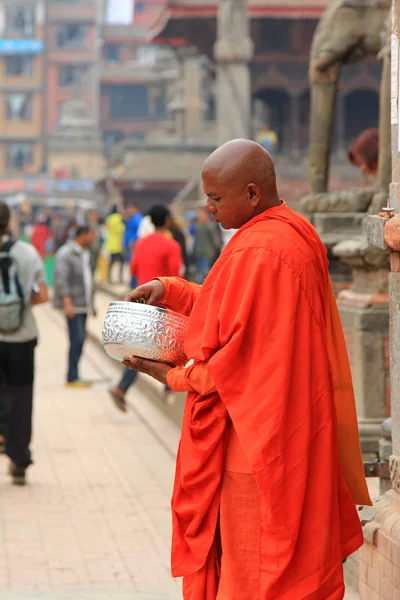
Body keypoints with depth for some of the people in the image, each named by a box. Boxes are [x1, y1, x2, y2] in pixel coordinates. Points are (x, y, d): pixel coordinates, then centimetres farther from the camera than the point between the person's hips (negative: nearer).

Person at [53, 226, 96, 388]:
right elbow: (60, 279, -17)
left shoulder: (85, 254, 16)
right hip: (73, 305, -8)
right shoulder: (66, 253, -11)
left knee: (79, 340, 8)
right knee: (77, 340, -12)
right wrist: (67, 302, -23)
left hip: (83, 305, 9)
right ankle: (72, 377, -8)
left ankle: (74, 376, 12)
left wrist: (91, 304, 21)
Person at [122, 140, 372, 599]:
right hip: (297, 428, 10)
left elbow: (233, 355, -21)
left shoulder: (256, 253, -23)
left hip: (259, 436, -10)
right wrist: (171, 290, 8)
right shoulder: (295, 234, 7)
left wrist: (171, 376, -7)